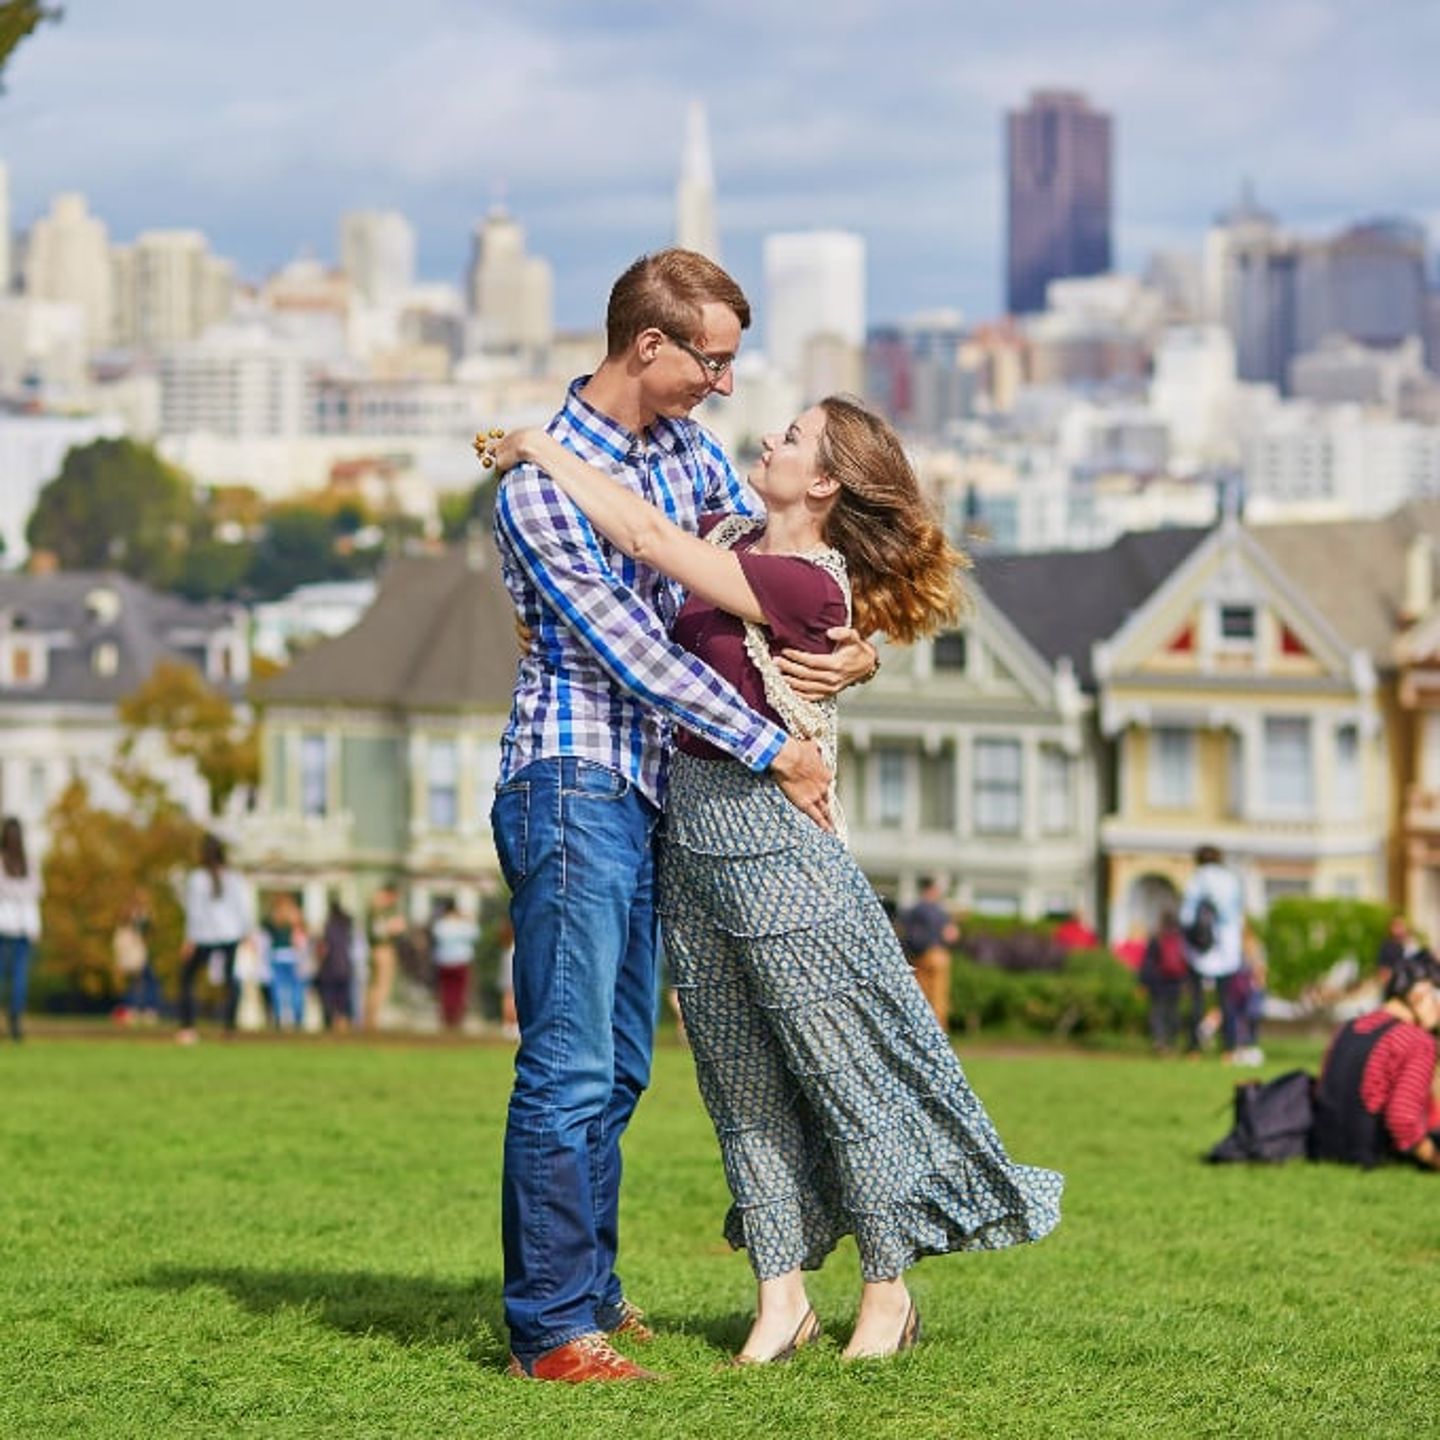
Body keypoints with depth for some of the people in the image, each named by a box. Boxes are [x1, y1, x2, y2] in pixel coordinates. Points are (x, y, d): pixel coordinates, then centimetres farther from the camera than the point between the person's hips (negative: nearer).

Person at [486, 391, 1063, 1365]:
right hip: (691, 832, 9)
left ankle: (888, 1290, 17)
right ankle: (782, 1296, 17)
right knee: (744, 1081, 11)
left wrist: (544, 447, -12)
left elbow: (648, 535, -22)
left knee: (841, 1067, 4)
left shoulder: (808, 585, -18)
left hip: (770, 842, -8)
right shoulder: (737, 540, 7)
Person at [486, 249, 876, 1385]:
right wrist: (772, 751, -12)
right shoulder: (544, 481, -14)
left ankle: (589, 1291, 22)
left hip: (644, 794, 9)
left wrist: (857, 643, -1)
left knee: (618, 1067, 13)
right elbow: (634, 652, -16)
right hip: (573, 786, -9)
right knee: (570, 1068, -11)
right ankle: (552, 1330, -9)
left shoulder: (686, 448, 10)